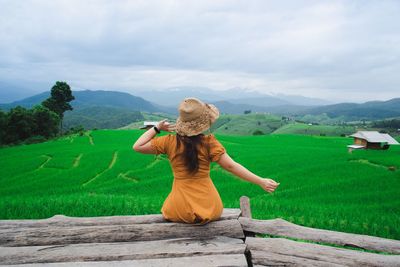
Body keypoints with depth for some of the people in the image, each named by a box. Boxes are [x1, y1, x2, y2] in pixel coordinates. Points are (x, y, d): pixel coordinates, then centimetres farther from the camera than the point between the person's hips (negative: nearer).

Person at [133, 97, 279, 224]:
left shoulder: (169, 142, -8)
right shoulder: (209, 142, -13)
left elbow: (137, 146, 0)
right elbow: (231, 166, -15)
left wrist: (157, 128, 5)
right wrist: (261, 181, -11)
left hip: (180, 212, 0)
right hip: (210, 209, 1)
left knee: (167, 212, 36)